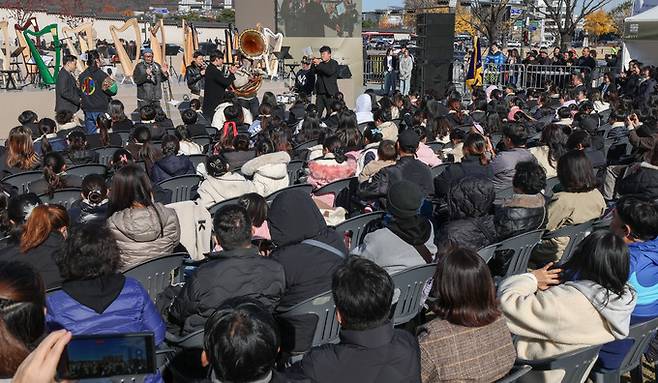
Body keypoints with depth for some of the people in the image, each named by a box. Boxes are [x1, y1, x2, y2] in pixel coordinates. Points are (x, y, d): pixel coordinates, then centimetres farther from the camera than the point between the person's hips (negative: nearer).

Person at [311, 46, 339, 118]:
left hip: (330, 93, -5)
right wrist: (314, 64, -10)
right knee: (317, 113, 1)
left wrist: (319, 64, -19)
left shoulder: (334, 63, 0)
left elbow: (330, 72, -19)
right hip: (320, 93, 5)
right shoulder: (320, 63, 14)